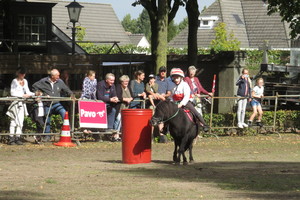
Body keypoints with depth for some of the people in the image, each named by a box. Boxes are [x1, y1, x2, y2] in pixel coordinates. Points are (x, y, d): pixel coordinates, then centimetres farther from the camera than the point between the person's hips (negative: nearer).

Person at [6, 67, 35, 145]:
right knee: (14, 121, -7)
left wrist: (34, 94, 0)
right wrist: (22, 95, -15)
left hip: (22, 103, 6)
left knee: (20, 121, 2)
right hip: (15, 103, -6)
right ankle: (11, 139, -7)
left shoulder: (25, 81, 16)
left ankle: (17, 138, 3)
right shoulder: (14, 81, -4)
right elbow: (12, 93, -10)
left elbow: (27, 91, 17)